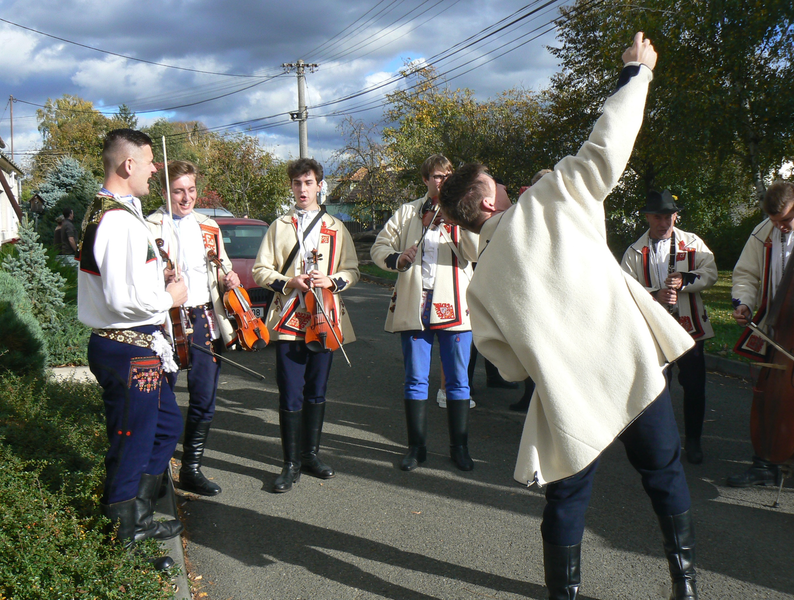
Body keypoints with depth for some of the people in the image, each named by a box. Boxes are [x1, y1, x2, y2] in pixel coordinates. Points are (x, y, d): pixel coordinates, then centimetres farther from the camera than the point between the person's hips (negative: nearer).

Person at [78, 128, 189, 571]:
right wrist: (169, 297, -13)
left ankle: (139, 518, 37)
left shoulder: (104, 211, 13)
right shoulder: (120, 221, -22)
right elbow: (124, 299, -29)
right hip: (130, 352, -11)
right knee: (131, 447, 3)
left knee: (167, 425, 23)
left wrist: (159, 287, 11)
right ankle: (126, 539, 20)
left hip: (138, 347, 11)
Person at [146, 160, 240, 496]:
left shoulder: (208, 227, 15)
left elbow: (222, 268, 24)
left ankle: (191, 469, 21)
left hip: (205, 320, 5)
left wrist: (229, 280, 2)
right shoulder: (150, 227, -2)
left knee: (204, 401, 7)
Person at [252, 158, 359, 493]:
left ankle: (311, 454, 22)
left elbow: (352, 271, 11)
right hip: (289, 318, -1)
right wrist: (289, 282, -10)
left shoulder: (336, 228, 13)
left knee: (316, 391, 9)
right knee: (291, 394, -4)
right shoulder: (279, 226, 11)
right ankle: (291, 463, 5)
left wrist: (331, 281, -9)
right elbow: (260, 270, 7)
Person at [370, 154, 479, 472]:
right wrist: (397, 259, -8)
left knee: (458, 380, 3)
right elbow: (379, 247, 13)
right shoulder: (408, 212, 13)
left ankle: (459, 446, 17)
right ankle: (416, 446, 18)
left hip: (454, 306, -1)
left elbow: (476, 252, -8)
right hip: (414, 305, 1)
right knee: (415, 380, 6)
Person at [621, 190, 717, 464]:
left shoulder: (692, 243, 8)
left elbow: (710, 273, 0)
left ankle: (693, 440, 21)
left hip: (689, 326, 1)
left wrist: (684, 281, -18)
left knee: (694, 385, 4)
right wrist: (655, 296, -20)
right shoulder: (635, 252, 5)